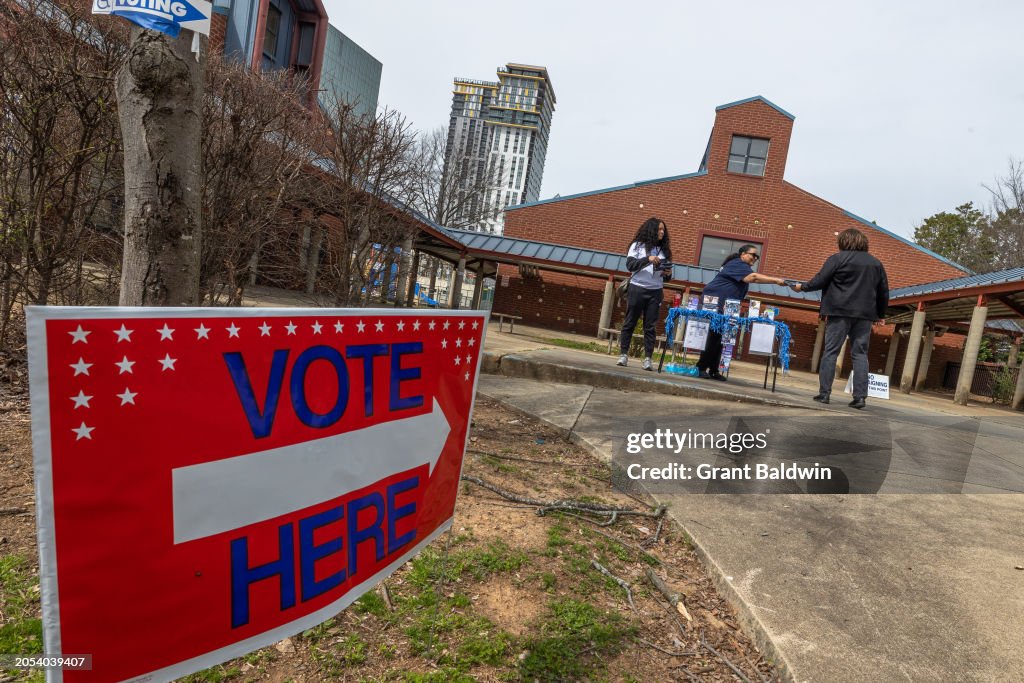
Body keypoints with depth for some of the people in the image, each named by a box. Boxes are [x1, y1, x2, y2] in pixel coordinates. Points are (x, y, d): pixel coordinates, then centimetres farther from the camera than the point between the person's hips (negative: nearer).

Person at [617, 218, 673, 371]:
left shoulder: (664, 250, 14)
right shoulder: (638, 245, 5)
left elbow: (666, 277, 17)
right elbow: (630, 265, -9)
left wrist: (668, 274, -6)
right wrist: (648, 259, -21)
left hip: (656, 292, 3)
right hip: (637, 289, -3)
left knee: (650, 326, 0)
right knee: (630, 323, 2)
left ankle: (648, 358, 0)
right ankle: (624, 354, 8)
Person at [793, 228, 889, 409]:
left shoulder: (838, 258, -1)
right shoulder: (876, 263, 15)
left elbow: (819, 281, -5)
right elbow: (884, 292, 17)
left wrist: (802, 287, 11)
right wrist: (880, 314, 24)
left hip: (840, 312, -4)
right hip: (865, 314, 4)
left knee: (831, 351, -1)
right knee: (860, 354, 5)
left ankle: (824, 393, -2)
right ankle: (860, 397, 1)